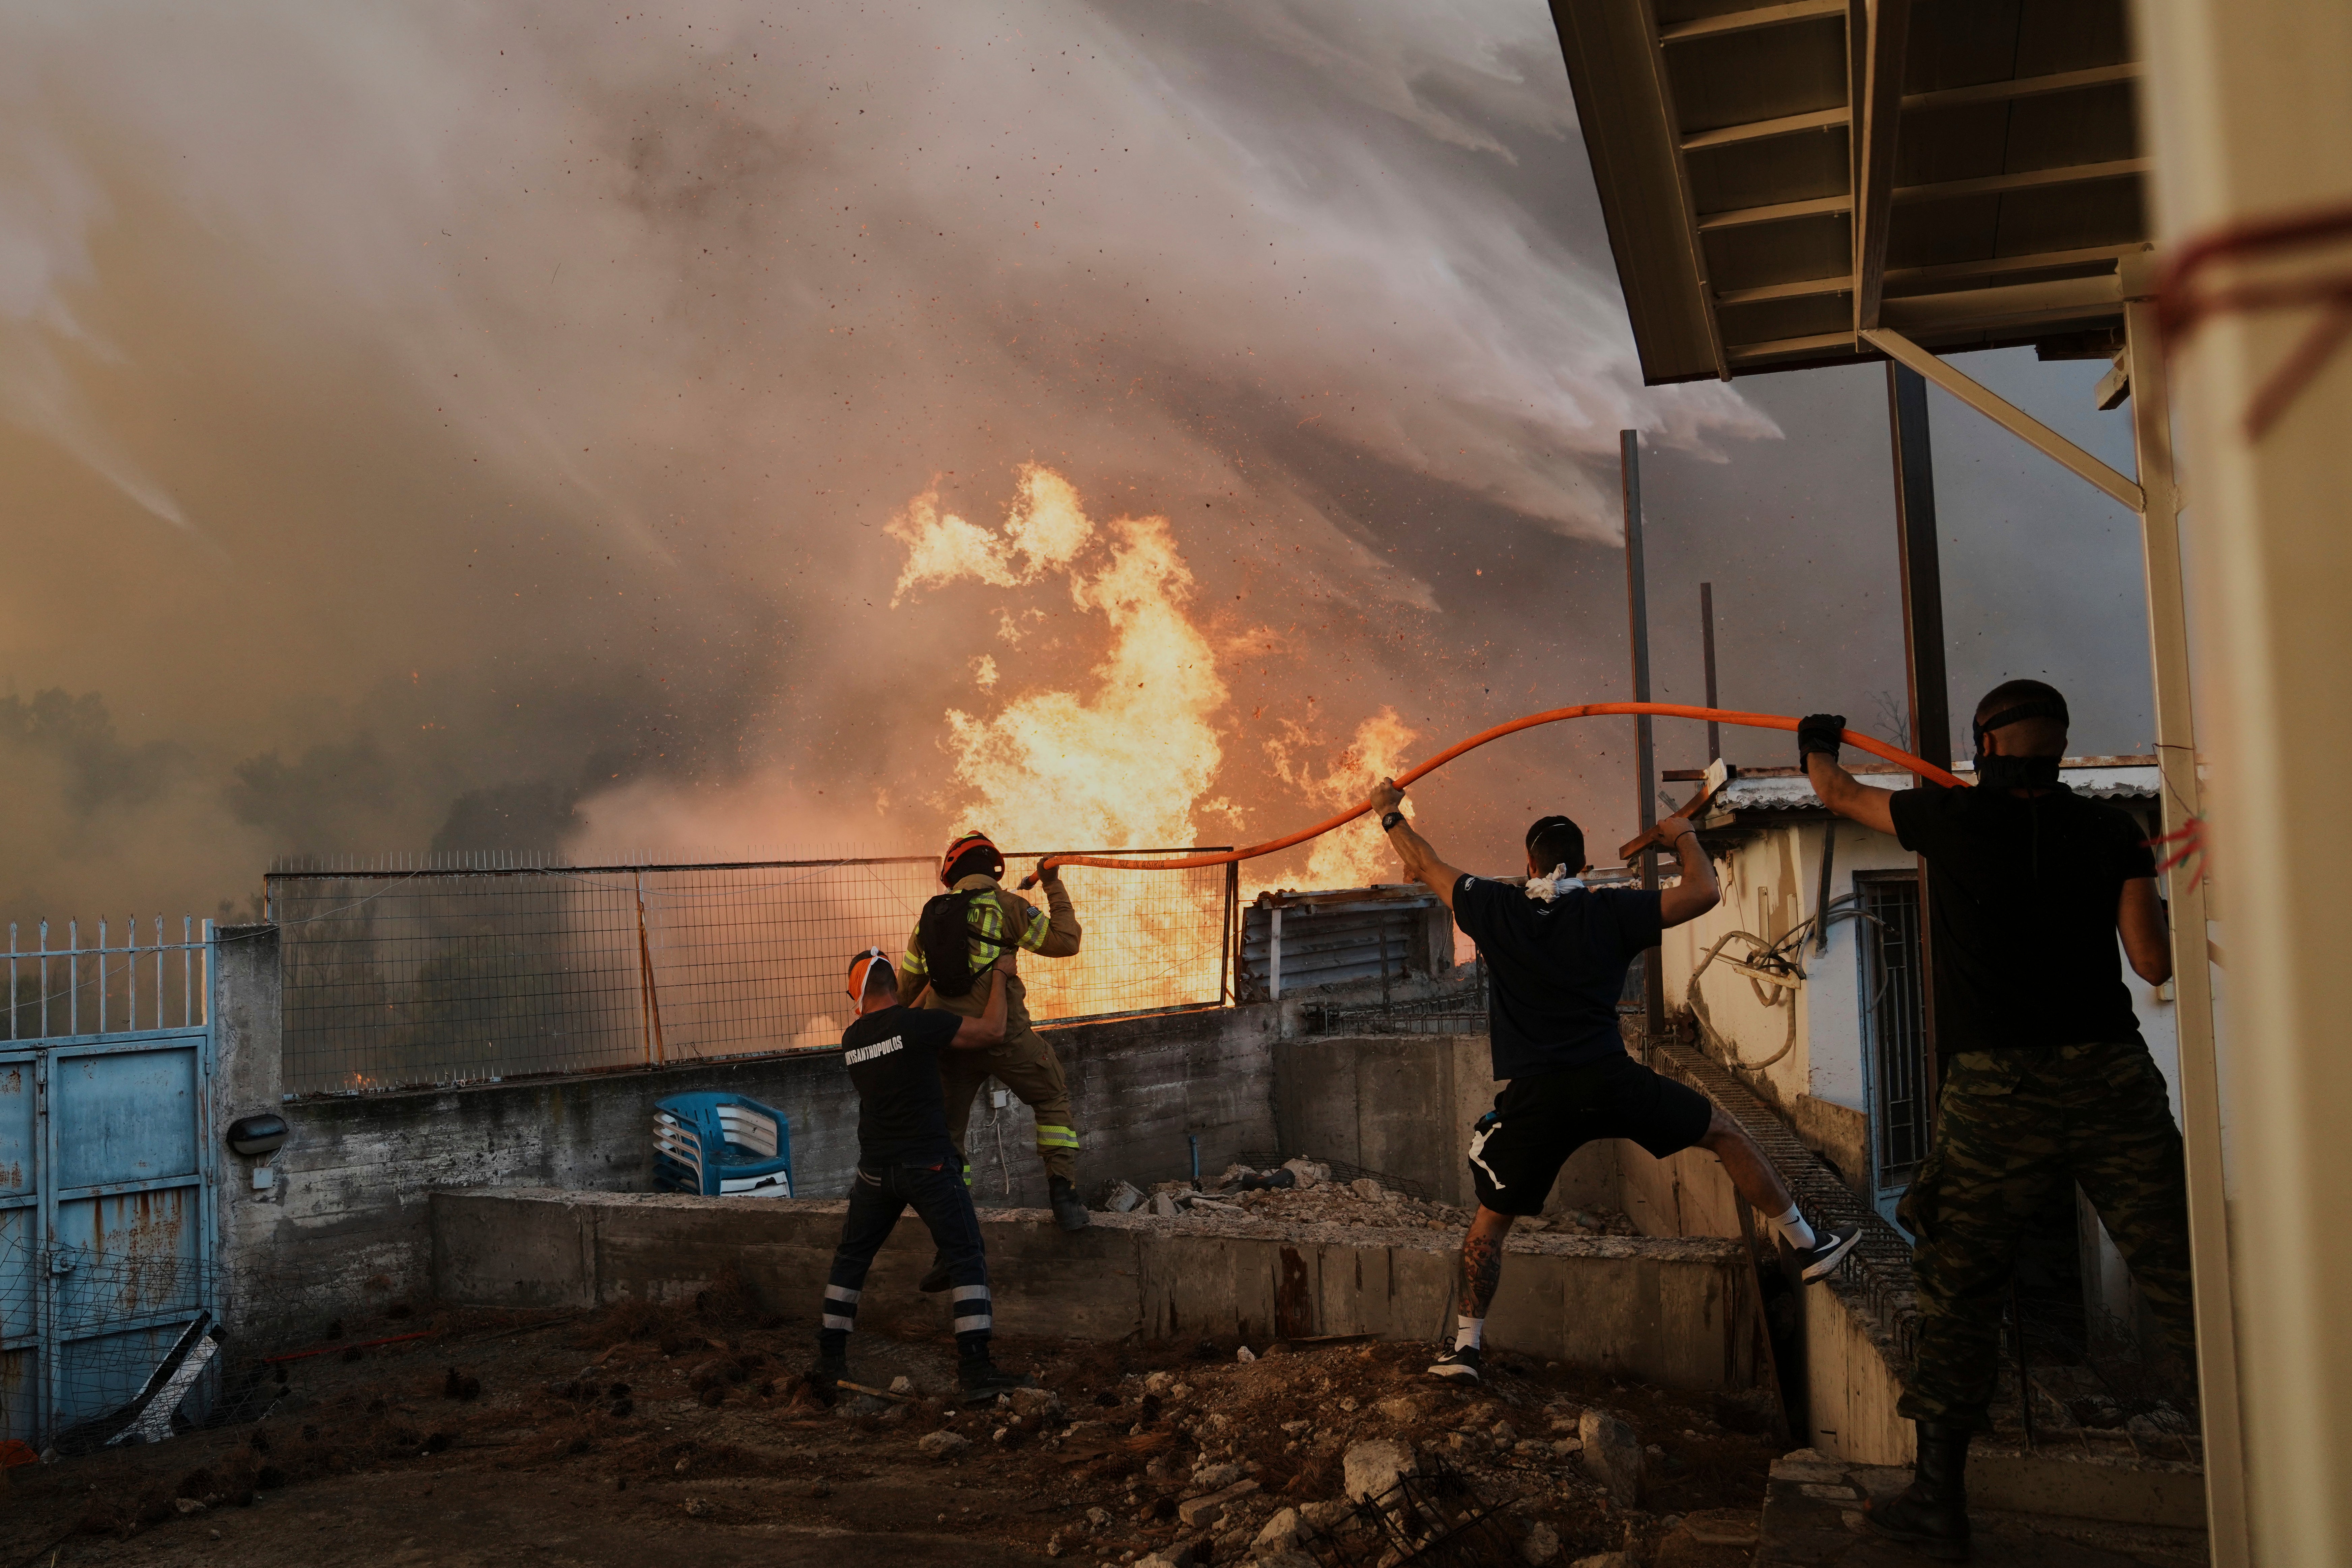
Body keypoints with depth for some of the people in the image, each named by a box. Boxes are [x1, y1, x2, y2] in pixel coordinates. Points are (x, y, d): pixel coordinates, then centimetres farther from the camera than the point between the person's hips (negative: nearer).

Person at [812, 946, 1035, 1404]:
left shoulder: (851, 1039, 5)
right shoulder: (919, 1024, -14)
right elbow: (992, 1030, -11)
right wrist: (999, 977, 3)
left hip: (875, 1170, 5)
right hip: (928, 1166, -5)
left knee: (850, 1260, 20)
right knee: (967, 1259, 0)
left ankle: (829, 1364, 22)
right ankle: (976, 1372, -7)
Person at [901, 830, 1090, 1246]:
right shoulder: (1005, 906, 0)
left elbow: (907, 984, 17)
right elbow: (1065, 941, 0)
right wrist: (1055, 888, 11)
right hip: (1003, 1036, -3)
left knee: (946, 1134, 13)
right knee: (1054, 1101, 18)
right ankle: (1064, 1198, 5)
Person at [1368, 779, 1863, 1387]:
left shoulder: (1495, 909, 3)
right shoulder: (1612, 911, 0)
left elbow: (1425, 868, 15)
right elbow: (1703, 893, 2)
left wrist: (1390, 814, 32)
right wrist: (1685, 837, 21)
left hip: (1536, 1098, 1)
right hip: (1612, 1082, 0)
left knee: (1490, 1220, 15)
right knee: (1725, 1134, 21)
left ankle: (1465, 1347, 15)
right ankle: (1807, 1246, 27)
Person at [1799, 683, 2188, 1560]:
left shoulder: (1951, 819, 2)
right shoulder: (2111, 834, 6)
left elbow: (1840, 796, 18)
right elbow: (2155, 964, 3)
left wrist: (1816, 748, 40)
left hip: (1996, 1094, -2)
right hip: (2113, 1083, 2)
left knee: (1958, 1293, 9)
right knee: (2190, 1288, 4)